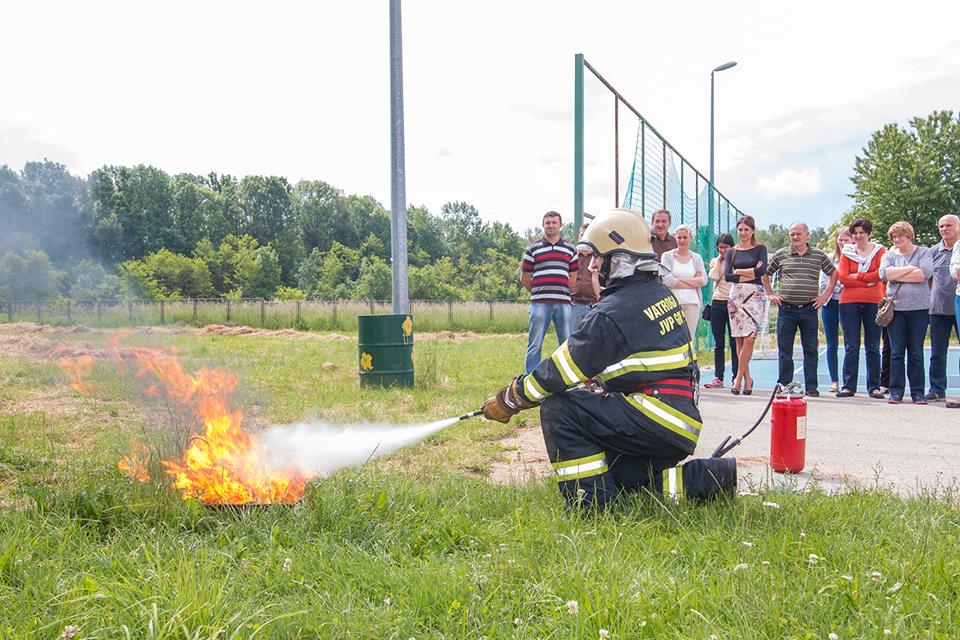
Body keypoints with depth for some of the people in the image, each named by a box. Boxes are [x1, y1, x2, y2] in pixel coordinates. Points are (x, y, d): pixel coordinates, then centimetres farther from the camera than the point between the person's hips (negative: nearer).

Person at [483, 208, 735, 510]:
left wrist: (510, 399, -1)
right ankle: (708, 477, 13)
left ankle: (592, 504, -13)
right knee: (605, 471, 23)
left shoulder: (614, 312, -16)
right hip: (683, 424, 10)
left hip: (655, 419, -10)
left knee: (558, 408, -12)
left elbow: (563, 370, -12)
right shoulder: (661, 293, 12)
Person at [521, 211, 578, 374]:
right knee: (535, 345, -1)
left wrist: (562, 293, 9)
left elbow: (573, 278, 16)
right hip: (540, 304, -2)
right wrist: (539, 293, 9)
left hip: (564, 303, 2)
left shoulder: (570, 249, 14)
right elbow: (524, 278, 9)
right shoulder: (533, 249, 8)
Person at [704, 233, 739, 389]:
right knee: (718, 344, 5)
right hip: (717, 303, 3)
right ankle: (718, 378, 8)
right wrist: (719, 259, 0)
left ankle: (736, 378, -1)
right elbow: (713, 277, -5)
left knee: (734, 343, -4)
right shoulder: (714, 261, 14)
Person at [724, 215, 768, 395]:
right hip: (736, 295, 3)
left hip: (755, 295, -3)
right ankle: (747, 378, 8)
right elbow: (727, 276, 1)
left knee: (749, 338, -12)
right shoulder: (732, 252, 13)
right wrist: (751, 274, -6)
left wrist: (738, 272, -4)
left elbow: (762, 270, -10)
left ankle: (739, 377, -6)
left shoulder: (760, 249, 6)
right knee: (739, 339, 1)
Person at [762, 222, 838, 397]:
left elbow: (833, 273, 17)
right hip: (786, 309, 0)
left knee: (811, 349, 3)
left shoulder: (819, 255, 7)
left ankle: (811, 387, 10)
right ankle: (784, 386, 11)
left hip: (809, 309, 0)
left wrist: (825, 295, 8)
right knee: (784, 350, 3)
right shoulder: (780, 255, 5)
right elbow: (765, 274, 15)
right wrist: (770, 294, 8)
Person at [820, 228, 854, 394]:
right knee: (832, 345, 5)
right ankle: (834, 380, 12)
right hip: (830, 304, 3)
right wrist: (839, 288, -6)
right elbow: (823, 283, 4)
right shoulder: (830, 259, 9)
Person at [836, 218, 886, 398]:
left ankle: (874, 387, 9)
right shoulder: (846, 252, 9)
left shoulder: (879, 250, 7)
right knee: (851, 346, 1)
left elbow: (881, 274, -7)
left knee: (873, 346, 4)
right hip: (849, 302, 1)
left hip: (873, 301, -1)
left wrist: (857, 276, -7)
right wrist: (867, 281, -8)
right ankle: (848, 386, 4)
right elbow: (842, 277, -3)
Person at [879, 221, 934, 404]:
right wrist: (910, 269, -9)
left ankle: (917, 393, 7)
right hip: (895, 308, 1)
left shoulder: (923, 252, 6)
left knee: (916, 353, 2)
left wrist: (897, 276, -8)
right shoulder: (889, 255, 11)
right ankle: (896, 392, 4)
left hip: (918, 308, -1)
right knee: (896, 352, 0)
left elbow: (925, 273, -13)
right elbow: (884, 273, -9)